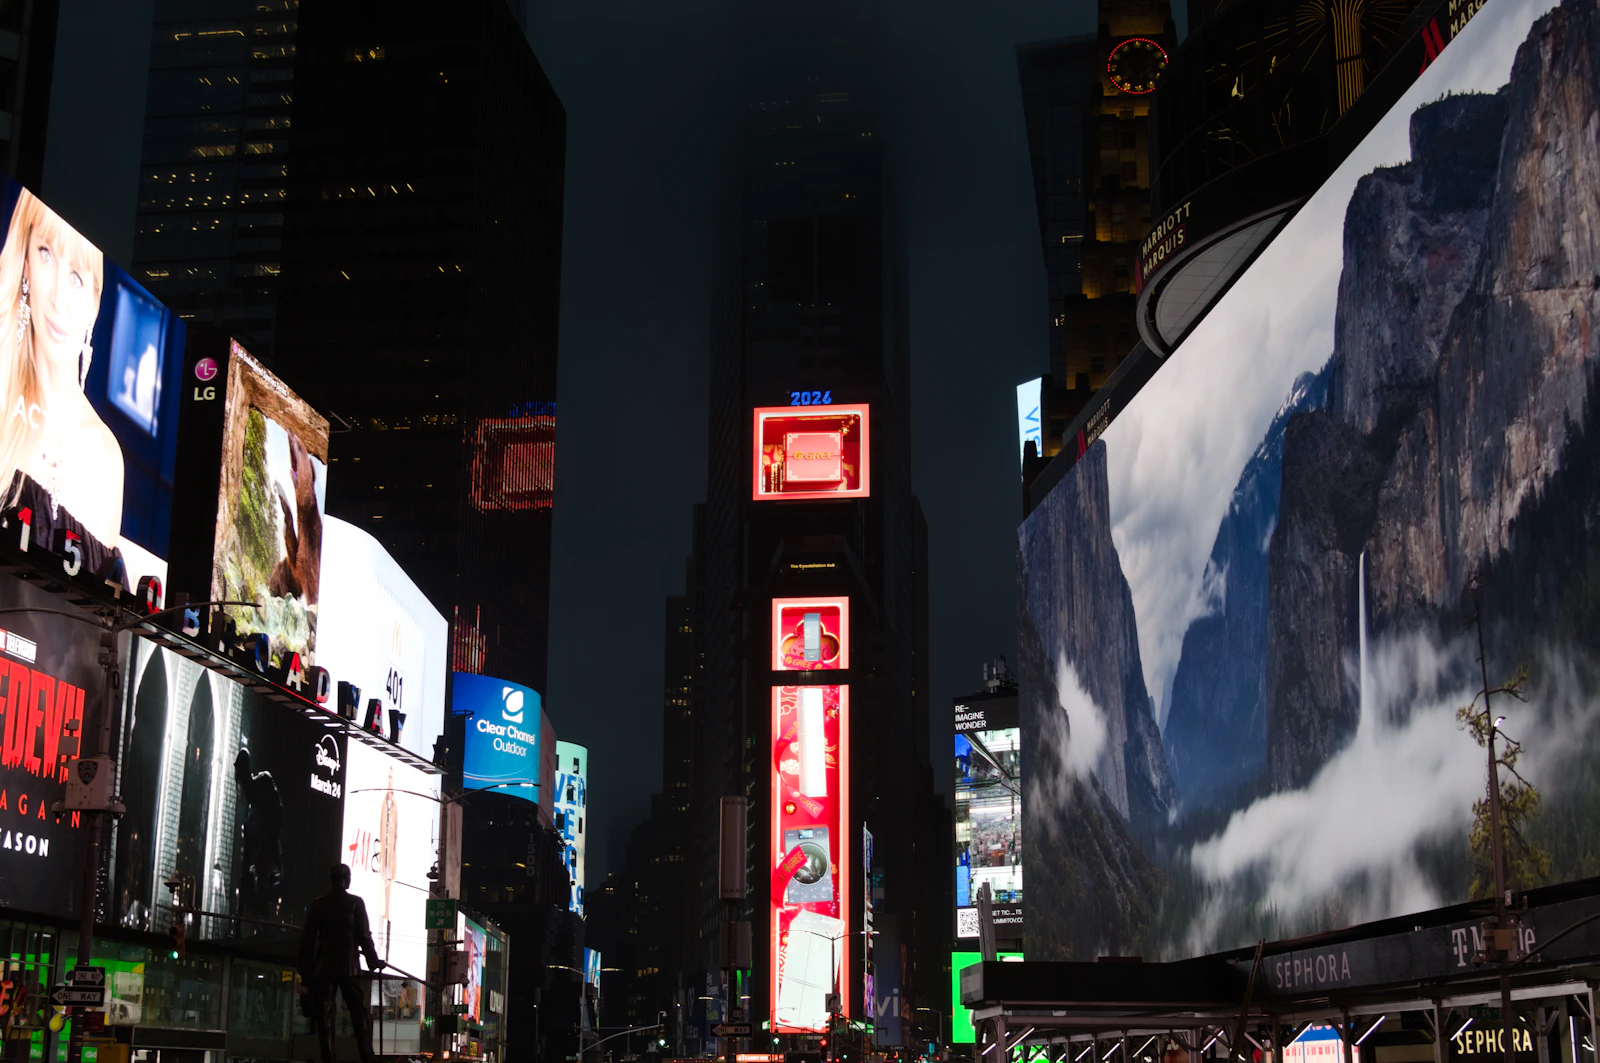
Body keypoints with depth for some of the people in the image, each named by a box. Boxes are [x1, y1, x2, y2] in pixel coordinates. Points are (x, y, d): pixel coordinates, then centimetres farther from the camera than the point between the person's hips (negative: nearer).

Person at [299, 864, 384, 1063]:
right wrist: (374, 961, 7)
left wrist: (305, 972, 10)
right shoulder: (355, 903, -1)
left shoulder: (317, 904, 5)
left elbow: (307, 939, 5)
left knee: (324, 1015, 2)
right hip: (349, 967, -2)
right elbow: (363, 935, -3)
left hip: (322, 969, 2)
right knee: (360, 1012, 4)